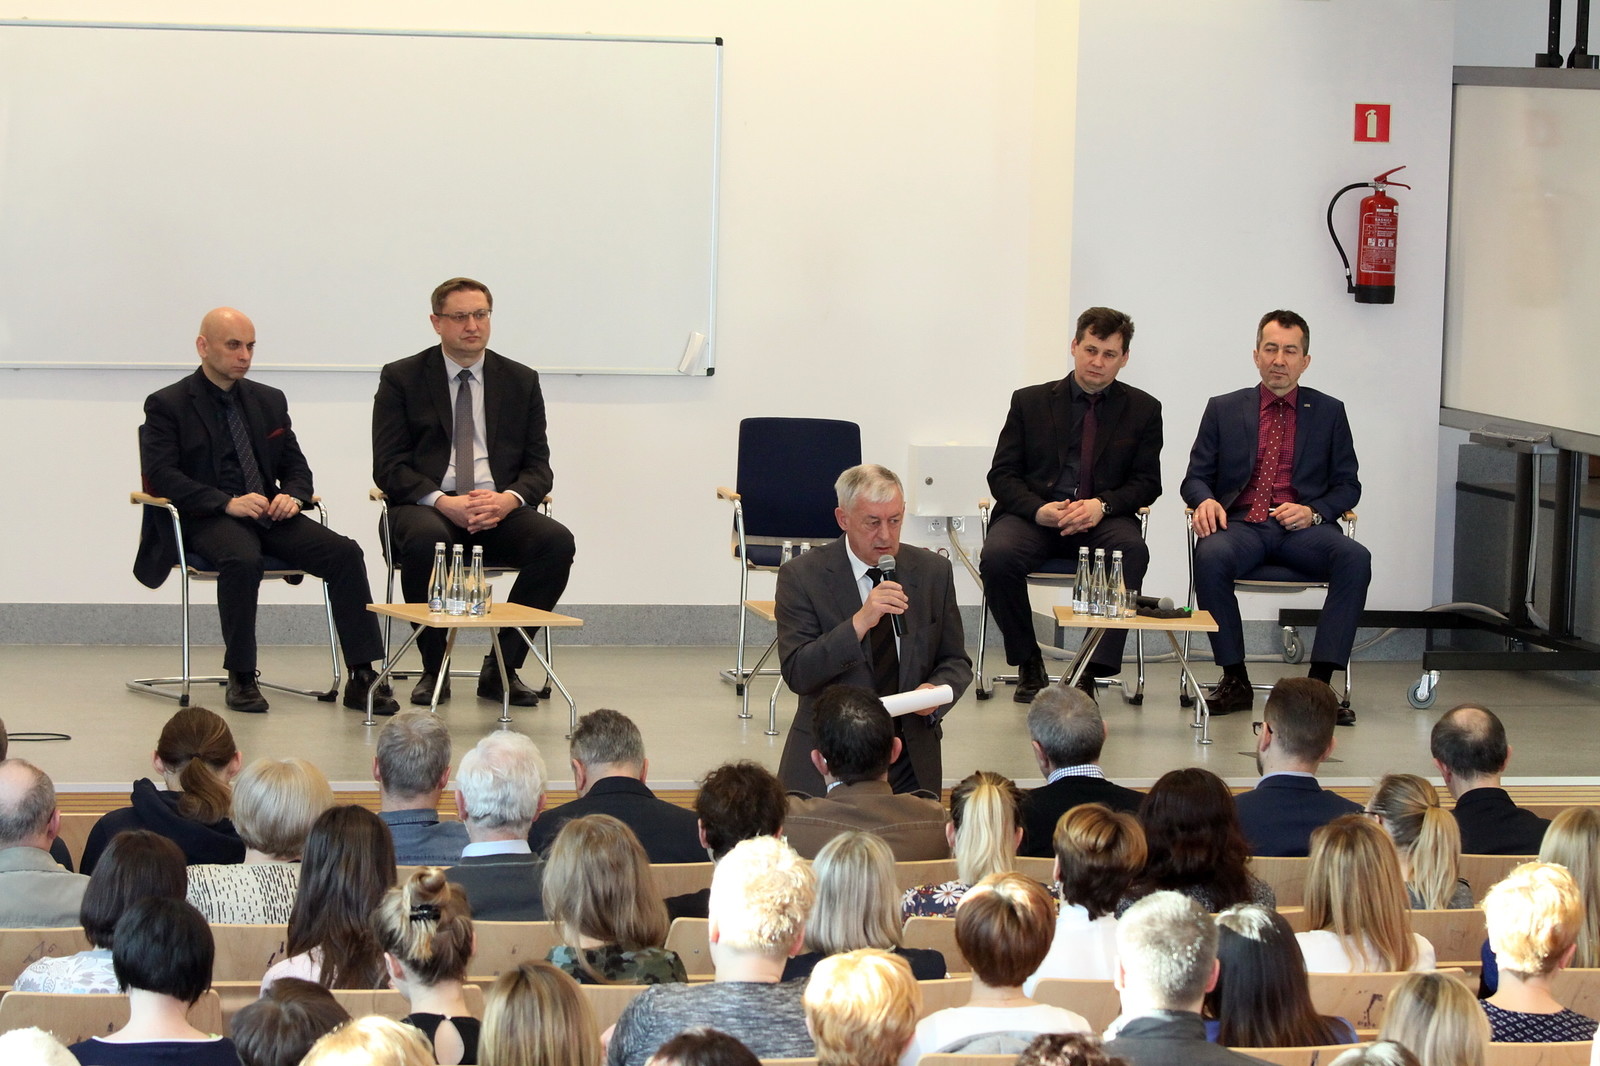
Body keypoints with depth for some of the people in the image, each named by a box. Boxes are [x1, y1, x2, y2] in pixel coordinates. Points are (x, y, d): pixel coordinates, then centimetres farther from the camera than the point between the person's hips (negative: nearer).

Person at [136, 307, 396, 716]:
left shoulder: (269, 401, 19)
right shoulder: (166, 405, 2)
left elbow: (296, 465, 20)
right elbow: (161, 475, -9)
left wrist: (292, 495, -6)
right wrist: (227, 502, -21)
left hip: (268, 513, 5)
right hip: (205, 519, -5)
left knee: (344, 552, -20)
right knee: (242, 559, -39)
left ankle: (362, 677, -21)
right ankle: (241, 679, -24)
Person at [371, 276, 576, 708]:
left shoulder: (521, 381, 14)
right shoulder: (401, 378, 6)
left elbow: (538, 467, 10)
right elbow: (388, 466, -1)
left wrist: (508, 499, -14)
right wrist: (442, 502, -19)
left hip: (498, 510, 3)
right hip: (426, 508, -2)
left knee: (558, 541, -27)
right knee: (425, 539, -38)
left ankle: (502, 668, -15)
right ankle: (433, 669, -19)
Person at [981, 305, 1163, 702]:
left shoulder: (1142, 409, 10)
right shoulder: (1030, 402, 9)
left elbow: (1147, 482, 5)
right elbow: (1002, 475, 5)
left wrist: (1102, 505, -16)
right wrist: (1039, 509, -16)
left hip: (1100, 520, 0)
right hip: (1035, 515, 0)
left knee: (1131, 550, -35)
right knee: (997, 555, -32)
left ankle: (1091, 673, -33)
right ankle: (1029, 665, -10)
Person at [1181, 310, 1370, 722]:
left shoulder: (1329, 412, 15)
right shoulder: (1223, 409, 15)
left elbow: (1347, 485, 13)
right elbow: (1196, 477, 14)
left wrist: (1313, 511, -9)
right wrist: (1205, 500, -11)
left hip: (1302, 529, 0)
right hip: (1241, 524, 0)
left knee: (1355, 558, -31)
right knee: (1211, 556, -35)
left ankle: (1320, 683, -29)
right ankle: (1235, 681, -22)